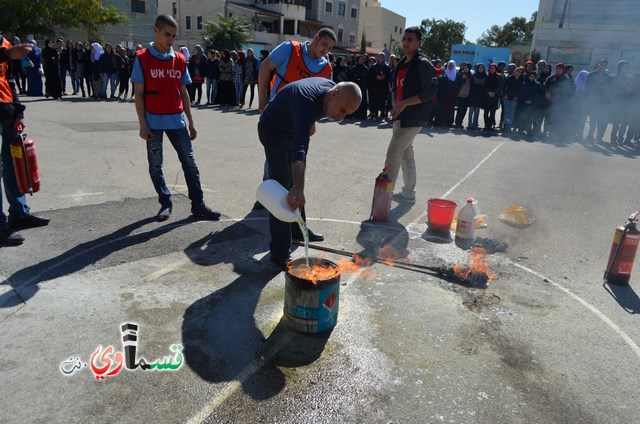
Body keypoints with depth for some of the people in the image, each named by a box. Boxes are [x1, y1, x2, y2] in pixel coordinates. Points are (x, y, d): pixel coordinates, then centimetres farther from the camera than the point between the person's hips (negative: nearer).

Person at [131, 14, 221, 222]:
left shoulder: (180, 59, 6)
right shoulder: (142, 58, -4)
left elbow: (183, 92, 11)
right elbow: (139, 93, -5)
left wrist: (191, 121, 8)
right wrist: (142, 124, -10)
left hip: (176, 120, 3)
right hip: (154, 121, -3)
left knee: (189, 162, 2)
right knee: (155, 165, 6)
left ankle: (198, 206, 10)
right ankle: (165, 204, 20)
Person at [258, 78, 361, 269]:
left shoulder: (331, 87, -15)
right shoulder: (307, 101, -41)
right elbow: (300, 148, -56)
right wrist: (298, 187, -67)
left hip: (294, 130, 9)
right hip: (273, 132, -8)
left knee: (295, 182, 19)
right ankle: (280, 254, -10)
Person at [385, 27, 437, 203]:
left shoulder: (423, 64, -11)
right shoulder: (402, 63, 14)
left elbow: (430, 91, -18)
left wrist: (404, 103, -23)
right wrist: (395, 105, 5)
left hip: (413, 117, -9)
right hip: (400, 116, 9)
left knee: (393, 155, -12)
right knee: (406, 154, 14)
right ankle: (408, 193, 24)